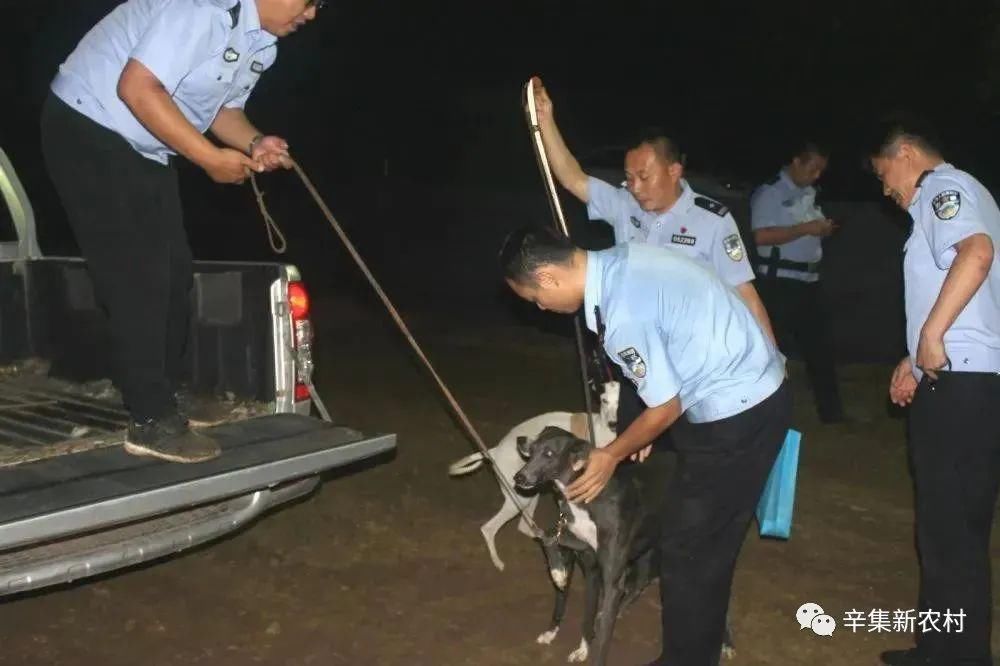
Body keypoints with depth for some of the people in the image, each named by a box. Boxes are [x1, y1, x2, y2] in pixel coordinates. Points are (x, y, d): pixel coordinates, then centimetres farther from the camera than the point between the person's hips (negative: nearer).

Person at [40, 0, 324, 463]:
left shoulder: (262, 43, 5)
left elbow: (224, 106, 14)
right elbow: (137, 88, -30)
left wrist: (254, 143, -7)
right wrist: (212, 158, -26)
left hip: (146, 149, 10)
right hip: (88, 129, -10)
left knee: (174, 275, 8)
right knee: (138, 278, -11)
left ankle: (162, 394, 21)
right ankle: (152, 420, -4)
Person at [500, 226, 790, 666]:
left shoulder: (623, 313, -28)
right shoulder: (619, 261, 1)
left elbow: (667, 408, -17)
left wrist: (612, 455, -2)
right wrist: (641, 426, 13)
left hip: (739, 414, -10)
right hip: (748, 391, 10)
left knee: (689, 549, 3)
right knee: (704, 538, 23)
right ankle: (704, 629, 42)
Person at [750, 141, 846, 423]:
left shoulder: (809, 194, 14)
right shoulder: (770, 192, -10)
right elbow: (762, 236, -21)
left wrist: (823, 230, 3)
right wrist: (806, 229, -19)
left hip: (809, 280, 8)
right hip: (780, 282, -8)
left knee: (819, 345, 12)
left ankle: (831, 410, 21)